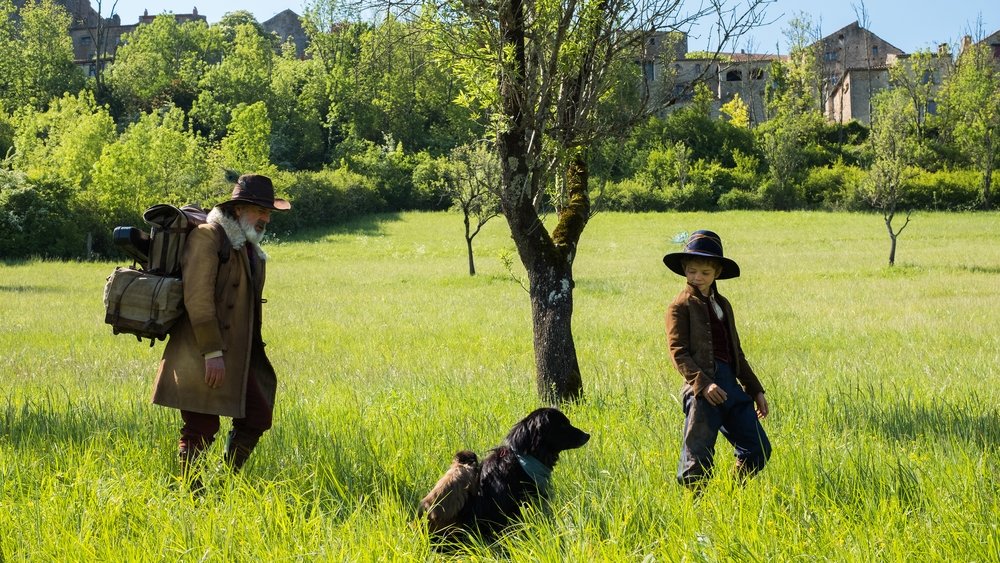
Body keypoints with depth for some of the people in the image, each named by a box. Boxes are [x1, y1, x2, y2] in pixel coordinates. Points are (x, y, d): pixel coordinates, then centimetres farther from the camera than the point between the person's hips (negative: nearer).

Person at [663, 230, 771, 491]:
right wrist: (703, 384, -23)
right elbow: (678, 352, -10)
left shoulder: (722, 304, 21)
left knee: (758, 449, 7)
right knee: (698, 458, -8)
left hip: (730, 386, 7)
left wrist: (755, 389, 26)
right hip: (702, 388, -7)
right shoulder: (681, 305, 0)